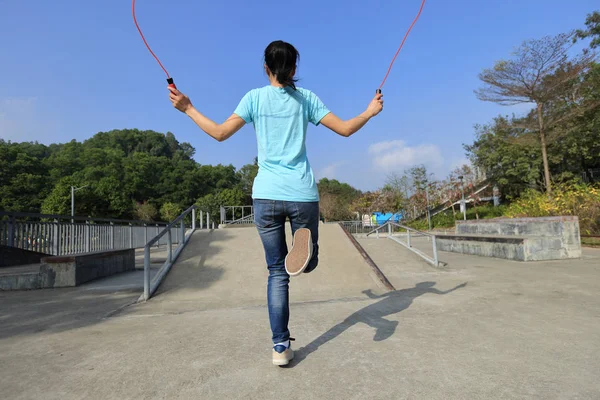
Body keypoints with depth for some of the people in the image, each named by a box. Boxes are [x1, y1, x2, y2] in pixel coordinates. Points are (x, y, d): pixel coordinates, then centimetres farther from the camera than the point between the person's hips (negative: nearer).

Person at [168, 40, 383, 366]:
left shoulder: (255, 97, 6)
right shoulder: (306, 98, 8)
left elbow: (220, 133, 1)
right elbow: (344, 129, 7)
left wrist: (187, 109, 15)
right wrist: (370, 112, 25)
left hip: (267, 195, 0)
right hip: (303, 195, 0)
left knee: (277, 272, 11)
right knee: (308, 264, 17)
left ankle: (280, 346, 9)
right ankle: (304, 244, -21)